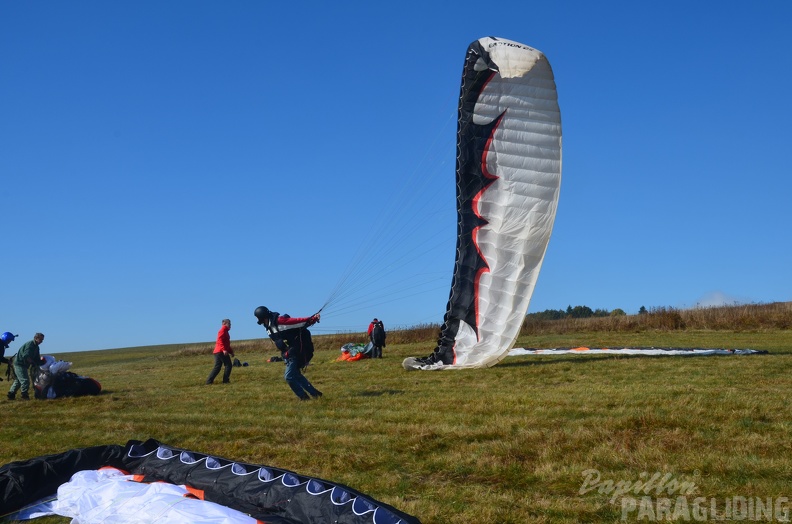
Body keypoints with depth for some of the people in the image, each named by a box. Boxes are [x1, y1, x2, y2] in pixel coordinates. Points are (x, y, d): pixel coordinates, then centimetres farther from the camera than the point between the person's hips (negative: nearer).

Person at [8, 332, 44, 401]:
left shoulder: (36, 347, 13)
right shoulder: (30, 344, -18)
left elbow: (36, 358, 14)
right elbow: (26, 356, -29)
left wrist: (41, 361, -6)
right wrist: (34, 363, -28)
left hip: (23, 365, 11)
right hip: (19, 364, -11)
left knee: (18, 380, 16)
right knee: (25, 380, -12)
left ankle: (11, 395, 22)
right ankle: (24, 395, -8)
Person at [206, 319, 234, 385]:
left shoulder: (225, 331, 25)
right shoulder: (223, 330, -5)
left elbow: (227, 344, 30)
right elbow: (220, 340, -20)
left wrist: (231, 352, 24)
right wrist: (224, 349, -28)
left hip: (217, 352, 10)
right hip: (221, 352, -10)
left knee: (217, 367, 7)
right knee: (228, 365, -5)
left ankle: (209, 381, 3)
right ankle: (225, 380, -7)